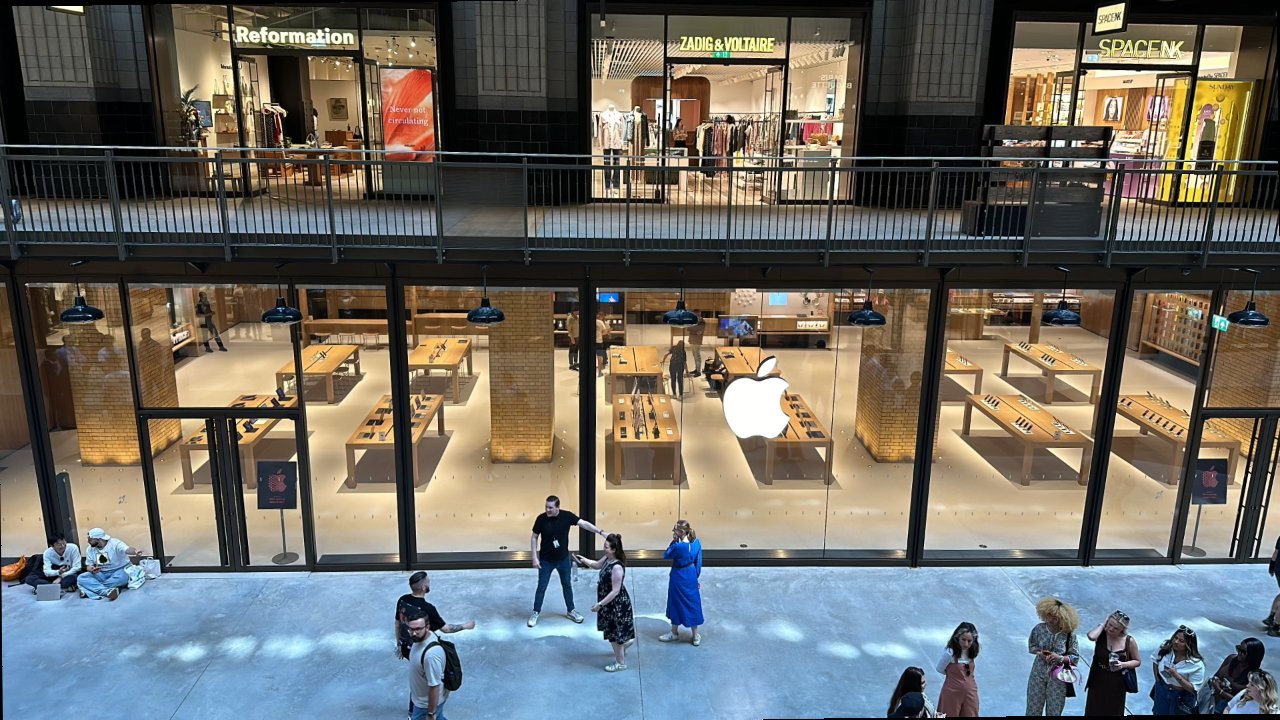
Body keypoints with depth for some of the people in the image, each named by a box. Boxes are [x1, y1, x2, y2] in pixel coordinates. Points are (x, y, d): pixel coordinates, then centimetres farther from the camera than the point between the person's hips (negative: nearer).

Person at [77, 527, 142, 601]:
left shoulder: (115, 543, -16)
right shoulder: (90, 549, 4)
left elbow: (127, 550, -35)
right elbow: (89, 566, 8)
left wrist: (135, 551, -61)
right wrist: (91, 569, -19)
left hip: (120, 571, -6)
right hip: (102, 574, 6)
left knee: (121, 577, -39)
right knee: (81, 578, -20)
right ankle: (106, 591, -39)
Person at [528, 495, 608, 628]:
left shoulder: (566, 516, -16)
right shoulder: (541, 519, -19)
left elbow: (584, 524, -18)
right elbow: (534, 538, -9)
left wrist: (600, 532, -28)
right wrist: (535, 557, -12)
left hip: (563, 558, 2)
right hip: (546, 560, -2)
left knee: (567, 585, 17)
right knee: (541, 587, 8)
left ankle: (570, 611, 35)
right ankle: (536, 613, 26)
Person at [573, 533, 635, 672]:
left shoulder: (617, 567, -32)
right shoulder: (608, 558, -5)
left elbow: (615, 591, -29)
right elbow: (597, 565, 19)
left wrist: (600, 604, -25)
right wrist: (584, 560, 5)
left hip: (616, 603, -9)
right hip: (610, 602, 9)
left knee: (615, 633, 7)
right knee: (613, 631, 26)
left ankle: (621, 663, 23)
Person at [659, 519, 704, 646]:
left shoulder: (678, 546, -28)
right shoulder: (697, 542, -8)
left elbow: (665, 556, -11)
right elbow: (698, 562, 2)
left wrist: (673, 541, -15)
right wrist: (696, 576, 14)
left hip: (679, 577, -6)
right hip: (691, 576, 6)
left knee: (676, 604, 13)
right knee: (692, 603, 16)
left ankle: (674, 633, 32)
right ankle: (696, 636, 25)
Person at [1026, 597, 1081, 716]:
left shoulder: (1069, 635, -15)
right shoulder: (1039, 629, -9)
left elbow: (1076, 657, -6)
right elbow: (1031, 645, 6)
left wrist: (1060, 658, -22)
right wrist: (1039, 652, -14)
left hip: (1057, 677, -1)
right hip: (1038, 674, 1)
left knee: (1054, 711, 13)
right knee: (1033, 708, 11)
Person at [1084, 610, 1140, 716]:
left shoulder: (1129, 641, -12)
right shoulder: (1101, 634, -13)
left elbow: (1137, 661, 1)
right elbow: (1091, 636, -37)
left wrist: (1123, 665, -18)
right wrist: (1102, 624, -21)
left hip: (1117, 685, 0)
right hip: (1098, 682, 0)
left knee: (1113, 712, 14)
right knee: (1093, 711, 10)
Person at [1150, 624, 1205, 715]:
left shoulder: (1196, 664, -27)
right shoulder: (1165, 648, -16)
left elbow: (1194, 689, -23)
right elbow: (1155, 660, 6)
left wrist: (1177, 676, -34)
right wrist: (1157, 678, 1)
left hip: (1181, 698, -4)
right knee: (1158, 712, 22)